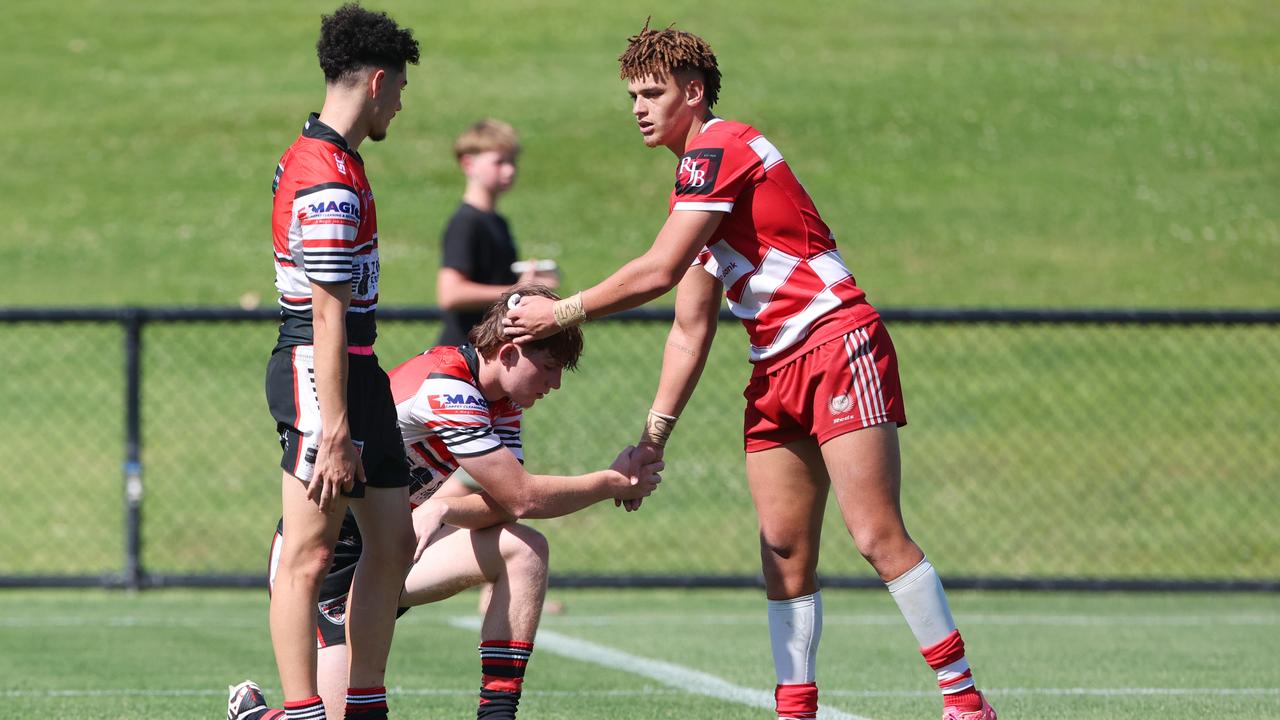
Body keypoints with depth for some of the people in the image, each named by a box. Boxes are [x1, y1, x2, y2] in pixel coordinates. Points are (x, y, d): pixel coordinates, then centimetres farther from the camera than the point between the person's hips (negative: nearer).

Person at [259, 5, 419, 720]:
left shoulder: (312, 157, 16)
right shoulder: (330, 182, -18)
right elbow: (327, 317, -22)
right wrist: (334, 431, -23)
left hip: (356, 369, 11)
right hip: (320, 372, -11)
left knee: (393, 541, 11)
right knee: (310, 553, -9)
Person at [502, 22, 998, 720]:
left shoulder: (721, 148, -8)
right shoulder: (695, 182, 22)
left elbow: (658, 271, -13)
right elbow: (690, 329, 23)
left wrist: (562, 311, -2)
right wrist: (653, 434, 16)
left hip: (838, 344, -10)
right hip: (775, 374, 10)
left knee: (877, 536, -15)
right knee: (783, 554, 2)